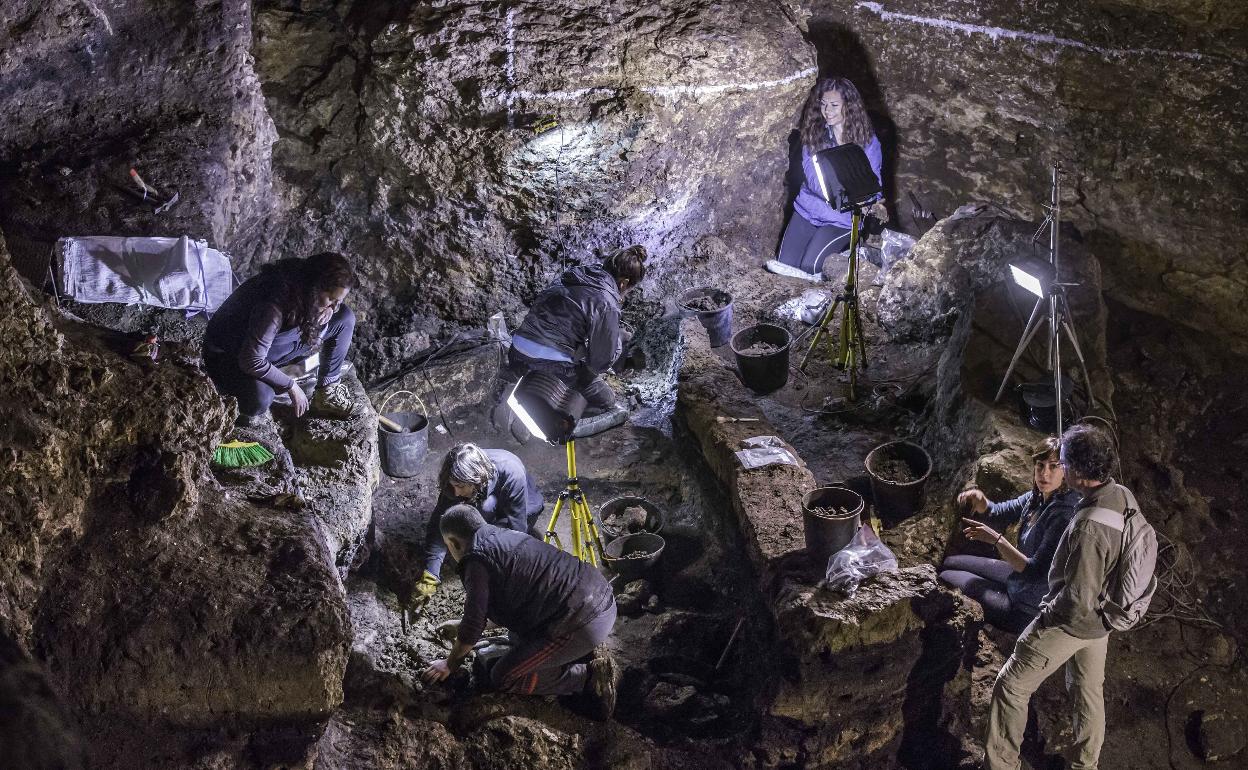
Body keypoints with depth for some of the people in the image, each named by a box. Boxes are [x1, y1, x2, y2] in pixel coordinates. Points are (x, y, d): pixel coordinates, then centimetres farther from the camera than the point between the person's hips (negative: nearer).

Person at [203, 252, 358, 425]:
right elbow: (252, 362, -34)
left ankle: (327, 393, 3)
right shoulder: (274, 306, -38)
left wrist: (327, 312, -21)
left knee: (345, 318, -6)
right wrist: (292, 387, -24)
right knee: (261, 397, -42)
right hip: (228, 357, -8)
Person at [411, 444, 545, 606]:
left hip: (524, 512, -4)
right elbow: (438, 524, -31)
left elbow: (515, 527, -34)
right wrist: (429, 578, -38)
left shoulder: (512, 474, -42)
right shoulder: (457, 480, -30)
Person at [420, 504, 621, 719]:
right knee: (517, 638, 30)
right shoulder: (506, 535, 21)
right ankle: (589, 653, 15)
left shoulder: (477, 559, -8)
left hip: (583, 621, -9)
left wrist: (450, 664, 11)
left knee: (502, 679, 1)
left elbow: (473, 626, -6)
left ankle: (588, 677, -3)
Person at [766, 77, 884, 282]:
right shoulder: (813, 134, -2)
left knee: (809, 267, -17)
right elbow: (813, 180, -11)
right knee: (785, 265, -7)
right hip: (809, 210, 3)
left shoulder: (867, 141, -7)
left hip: (842, 219, -3)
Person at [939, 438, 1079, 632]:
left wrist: (996, 539, -29)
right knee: (949, 564, 20)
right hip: (1019, 576, 9)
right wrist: (980, 499, -16)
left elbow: (1035, 572, -31)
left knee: (946, 579, 5)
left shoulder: (1063, 515, -31)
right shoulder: (1038, 497, -5)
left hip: (1028, 610, -9)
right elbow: (999, 513, 6)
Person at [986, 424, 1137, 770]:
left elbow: (1077, 601, -30)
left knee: (1011, 687, 8)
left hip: (1070, 622, -8)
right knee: (1088, 690, 24)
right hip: (1101, 618, 8)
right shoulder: (1124, 497, -11)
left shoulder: (1089, 527, -37)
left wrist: (1048, 615, -11)